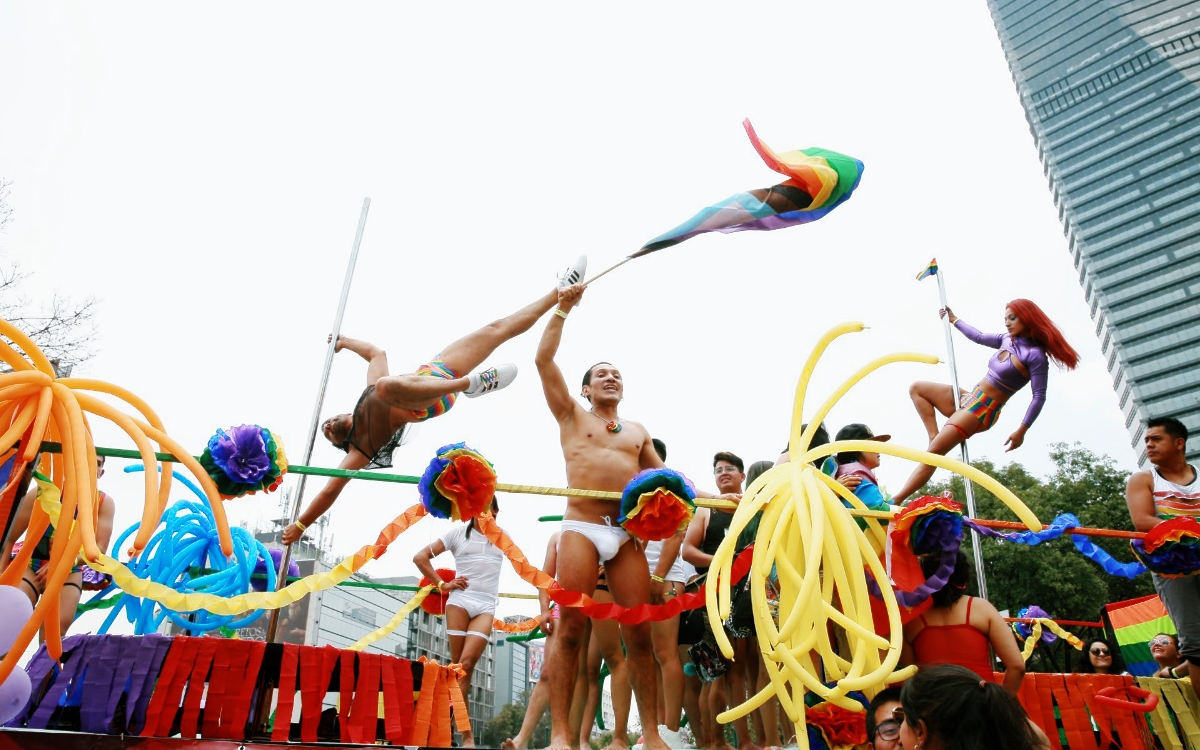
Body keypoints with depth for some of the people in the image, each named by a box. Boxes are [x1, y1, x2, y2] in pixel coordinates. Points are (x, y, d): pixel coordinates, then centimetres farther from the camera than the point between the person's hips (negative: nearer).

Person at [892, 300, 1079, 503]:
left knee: (933, 452, -17)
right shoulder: (1006, 340, 9)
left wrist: (1022, 430, -22)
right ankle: (934, 437, -9)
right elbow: (978, 337, 28)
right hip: (970, 399, 9)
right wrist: (954, 320, 36)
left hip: (982, 410, -9)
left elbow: (1039, 397, -16)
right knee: (917, 389, 9)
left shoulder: (1035, 355, -13)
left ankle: (894, 502, -18)